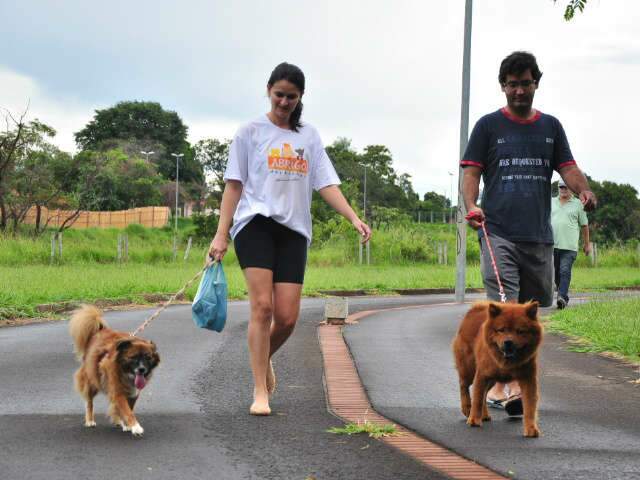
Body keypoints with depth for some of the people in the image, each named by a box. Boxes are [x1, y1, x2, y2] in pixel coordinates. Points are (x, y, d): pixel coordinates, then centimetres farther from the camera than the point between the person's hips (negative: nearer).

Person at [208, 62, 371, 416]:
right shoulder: (251, 132, 9)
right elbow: (233, 185, 6)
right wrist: (221, 233, -3)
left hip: (294, 230, 3)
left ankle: (264, 358, 28)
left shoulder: (309, 136, 18)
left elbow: (326, 183, 10)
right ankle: (260, 393, -8)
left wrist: (353, 218, -5)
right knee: (262, 306, -14)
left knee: (287, 317, -4)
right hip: (255, 224, -3)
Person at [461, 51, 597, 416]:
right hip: (498, 232, -4)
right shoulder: (489, 125, 7)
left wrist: (585, 190, -12)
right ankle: (507, 386, -22)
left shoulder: (550, 126, 16)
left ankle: (502, 379, 23)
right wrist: (471, 205, -17)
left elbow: (567, 167, 10)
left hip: (539, 235, 4)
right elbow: (471, 171, 2)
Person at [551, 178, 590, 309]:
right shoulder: (551, 202, 14)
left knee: (565, 271, -15)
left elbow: (584, 225, 10)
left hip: (569, 246, -3)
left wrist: (587, 244, 11)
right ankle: (562, 294, 20)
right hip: (552, 244, 3)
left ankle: (562, 297, -22)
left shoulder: (578, 204, 7)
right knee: (556, 273, 8)